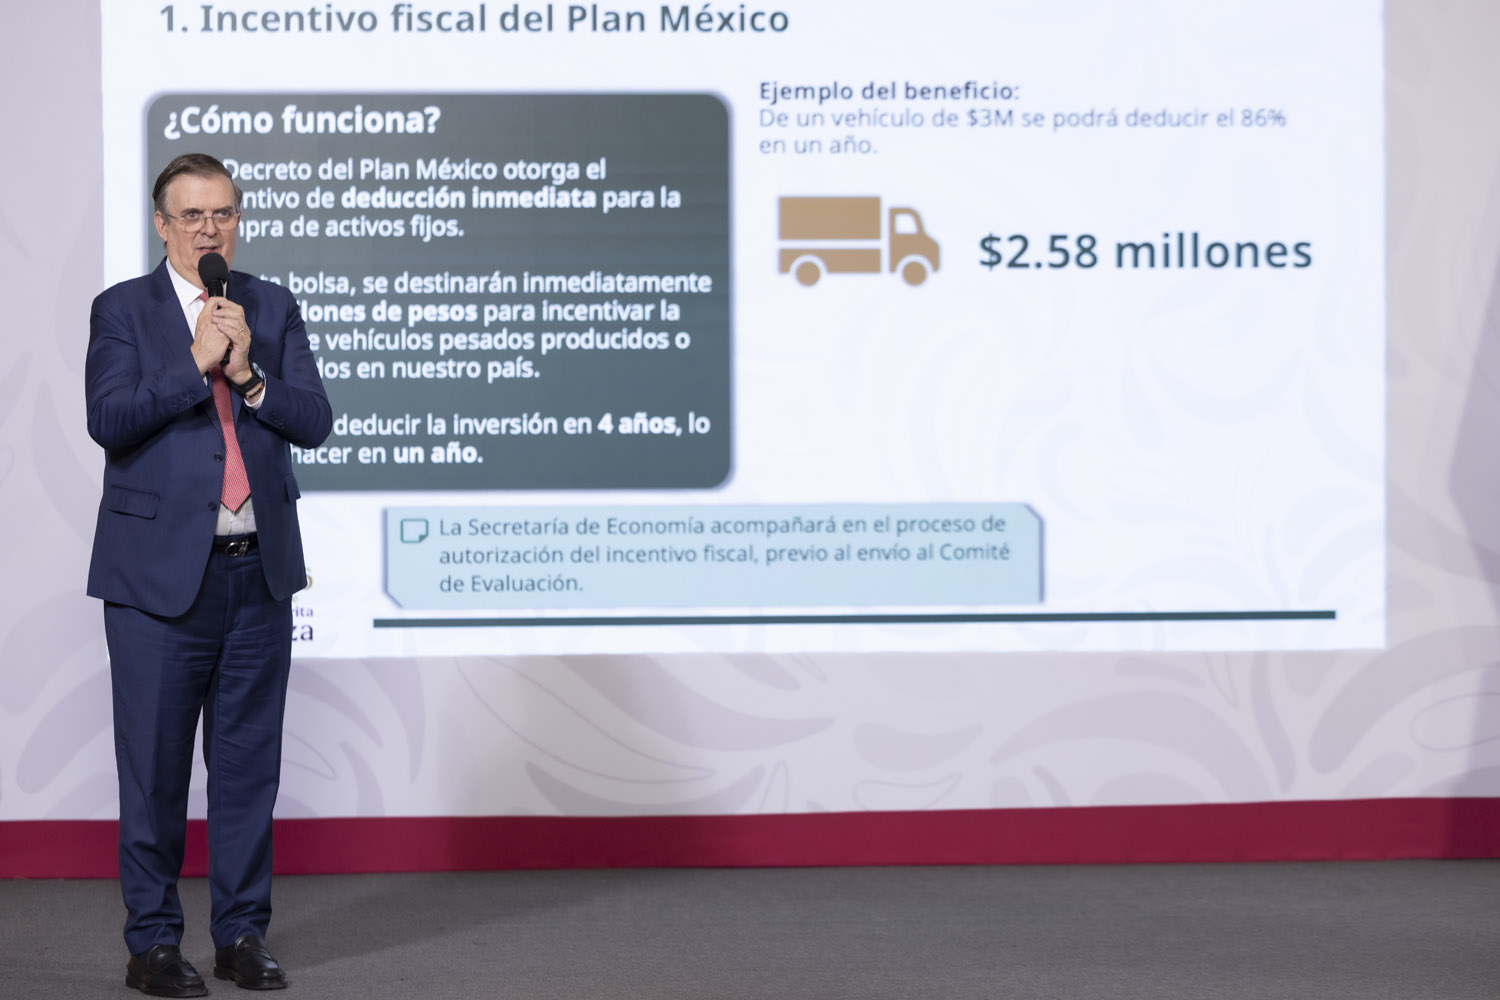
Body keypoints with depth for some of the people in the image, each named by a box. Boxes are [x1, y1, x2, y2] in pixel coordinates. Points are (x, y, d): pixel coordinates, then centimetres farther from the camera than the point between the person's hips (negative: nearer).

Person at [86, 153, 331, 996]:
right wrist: (197, 363, -17)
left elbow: (314, 421, 1)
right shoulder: (123, 310, 1)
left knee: (250, 764, 9)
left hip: (260, 575, 3)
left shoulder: (274, 308, 10)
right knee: (155, 769, 1)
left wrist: (249, 374, -14)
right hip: (160, 575, -3)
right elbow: (109, 420, -13)